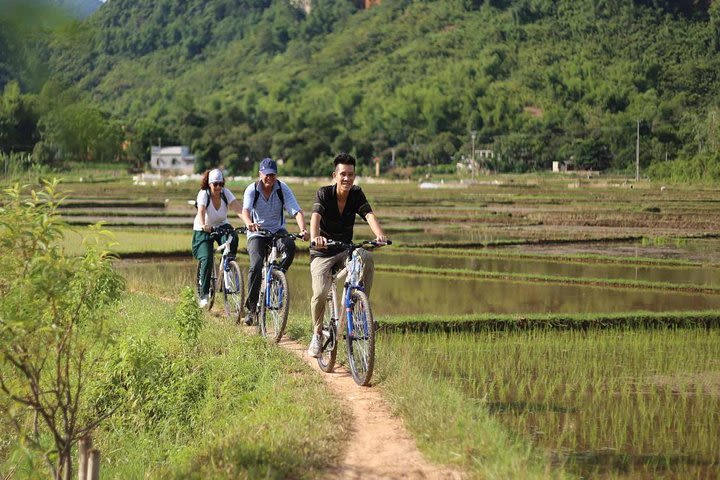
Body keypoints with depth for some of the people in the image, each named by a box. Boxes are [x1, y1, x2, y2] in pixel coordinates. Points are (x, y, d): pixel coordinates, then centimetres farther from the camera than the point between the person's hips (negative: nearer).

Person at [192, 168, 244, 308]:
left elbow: (238, 209, -26)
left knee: (232, 239, -32)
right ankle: (203, 294, -6)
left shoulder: (226, 193, -13)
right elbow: (201, 212, -38)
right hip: (203, 230, -2)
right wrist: (203, 225, -59)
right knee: (207, 260, -20)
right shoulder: (204, 194, -21)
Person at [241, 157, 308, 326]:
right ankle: (251, 308, -10)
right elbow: (245, 210, -29)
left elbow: (297, 211, -19)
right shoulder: (252, 190, -11)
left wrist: (302, 229, -39)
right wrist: (249, 223, -53)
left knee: (290, 246, -33)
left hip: (277, 231, 1)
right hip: (257, 233, -1)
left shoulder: (283, 189, -9)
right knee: (256, 266, -21)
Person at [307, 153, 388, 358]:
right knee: (320, 294, -23)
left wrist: (379, 235, -42)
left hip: (345, 250, 3)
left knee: (366, 258, -31)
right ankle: (317, 334, 3)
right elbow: (316, 216, -31)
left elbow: (369, 215, -20)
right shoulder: (324, 193, -13)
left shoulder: (356, 194, -4)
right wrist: (314, 237, -53)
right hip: (323, 252, -3)